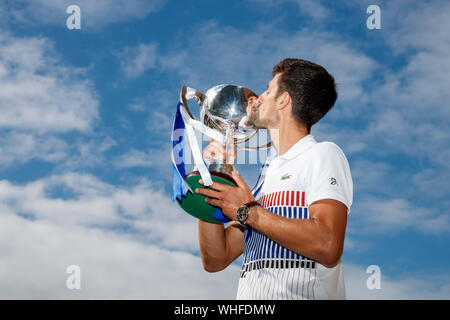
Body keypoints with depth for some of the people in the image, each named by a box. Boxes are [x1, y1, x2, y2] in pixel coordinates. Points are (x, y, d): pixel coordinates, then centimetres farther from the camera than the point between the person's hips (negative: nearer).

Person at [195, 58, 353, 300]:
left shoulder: (323, 155, 3)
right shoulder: (267, 175, 22)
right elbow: (215, 260, 16)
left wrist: (247, 211, -7)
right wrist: (210, 177, 12)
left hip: (299, 295, -5)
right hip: (251, 294, 5)